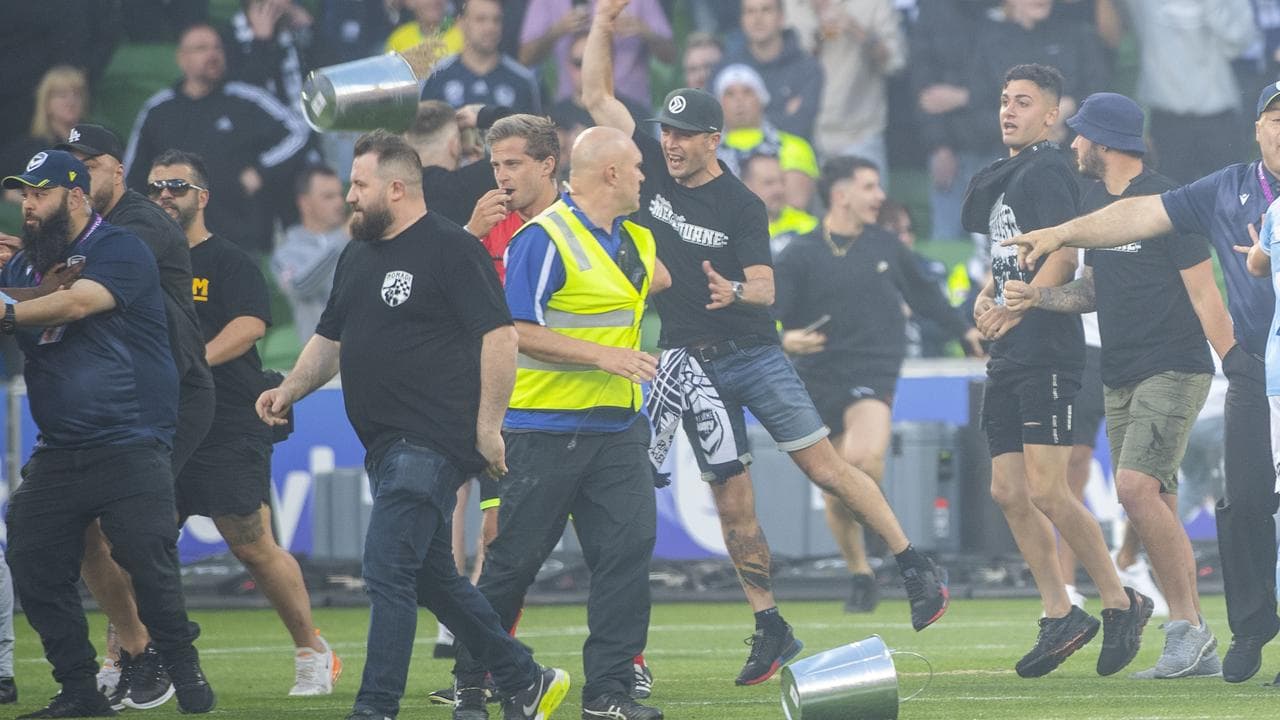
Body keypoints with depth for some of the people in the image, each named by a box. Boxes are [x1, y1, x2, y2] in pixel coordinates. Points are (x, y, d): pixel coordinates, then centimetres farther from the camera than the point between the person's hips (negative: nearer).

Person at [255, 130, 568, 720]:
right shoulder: (356, 258, 17)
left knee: (387, 572, -14)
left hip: (433, 443, -10)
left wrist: (488, 427, -17)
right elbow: (330, 340, 26)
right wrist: (288, 391, 10)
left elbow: (499, 336, -14)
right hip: (387, 445, 10)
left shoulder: (451, 250, -10)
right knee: (433, 580, 14)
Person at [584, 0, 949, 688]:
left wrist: (734, 292, -33)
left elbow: (766, 289, -11)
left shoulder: (742, 207, -8)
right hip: (689, 362, 3)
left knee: (822, 463, -8)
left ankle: (916, 567, 0)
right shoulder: (652, 171, 2)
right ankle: (770, 631, 5)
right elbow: (597, 95, 4)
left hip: (753, 352, -3)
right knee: (731, 495, 0)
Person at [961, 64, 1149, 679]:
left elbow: (1063, 255, -19)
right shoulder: (1001, 178, 20)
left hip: (1047, 352, -10)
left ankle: (1120, 602, -1)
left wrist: (1016, 308, -22)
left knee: (1047, 491, -13)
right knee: (1009, 493, 6)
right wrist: (987, 297, 10)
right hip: (1009, 358, 10)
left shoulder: (1046, 171, -9)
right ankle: (1059, 617, 14)